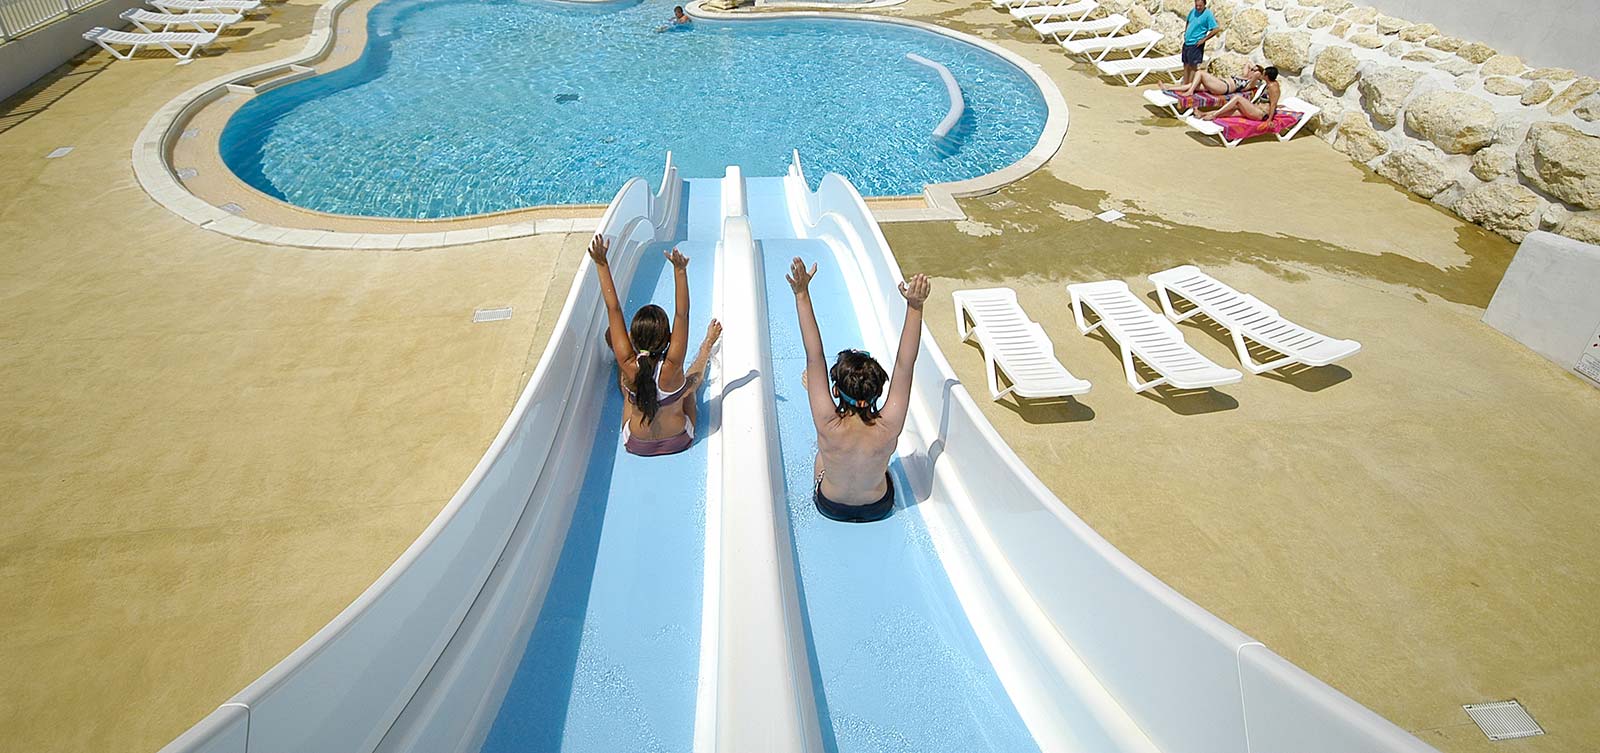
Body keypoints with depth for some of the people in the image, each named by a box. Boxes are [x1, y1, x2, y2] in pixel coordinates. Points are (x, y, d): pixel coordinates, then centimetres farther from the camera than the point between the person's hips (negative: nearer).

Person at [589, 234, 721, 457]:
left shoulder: (629, 366, -31)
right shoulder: (672, 368, -34)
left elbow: (613, 309, -27)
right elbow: (682, 314, -31)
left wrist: (602, 264, -24)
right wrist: (680, 270, -36)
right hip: (678, 443, -1)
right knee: (693, 378, 24)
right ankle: (707, 346, 54)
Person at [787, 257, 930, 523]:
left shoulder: (828, 427, -40)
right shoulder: (888, 429, -37)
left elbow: (814, 358, -41)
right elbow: (905, 364, -34)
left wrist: (802, 295, -41)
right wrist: (915, 307, -36)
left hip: (830, 507, -1)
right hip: (878, 508, 1)